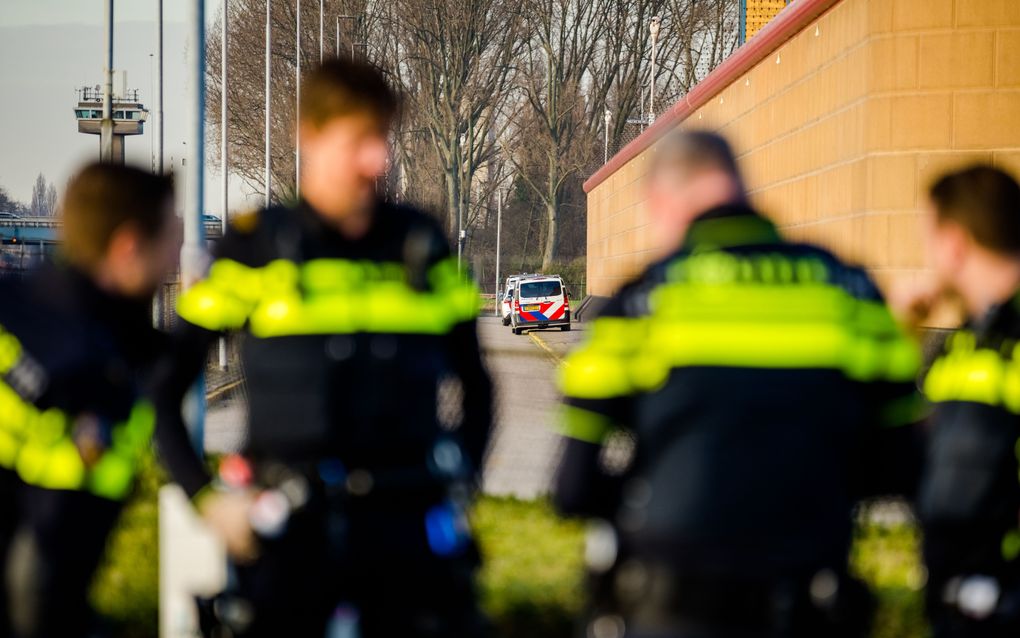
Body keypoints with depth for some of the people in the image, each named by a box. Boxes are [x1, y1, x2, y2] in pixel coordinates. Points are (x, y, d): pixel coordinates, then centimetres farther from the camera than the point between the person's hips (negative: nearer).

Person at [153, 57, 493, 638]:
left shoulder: (422, 245, 8)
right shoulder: (258, 247, 0)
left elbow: (476, 383, 19)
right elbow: (167, 383, 4)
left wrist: (460, 478, 9)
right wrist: (204, 495, -3)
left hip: (408, 525, 2)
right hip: (293, 527, -2)